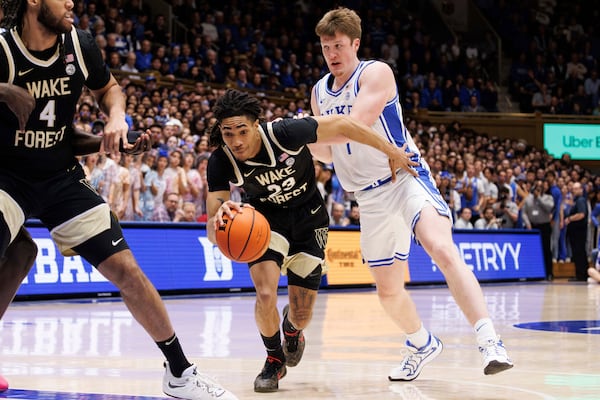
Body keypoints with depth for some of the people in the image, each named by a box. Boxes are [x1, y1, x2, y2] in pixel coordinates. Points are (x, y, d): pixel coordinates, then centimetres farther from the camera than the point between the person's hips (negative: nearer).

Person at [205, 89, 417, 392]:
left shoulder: (284, 134, -34)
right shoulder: (220, 163, -26)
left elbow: (341, 125, -22)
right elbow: (212, 233, -26)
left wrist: (392, 152, -13)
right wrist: (220, 220, -52)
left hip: (308, 217, 0)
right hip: (267, 217, 1)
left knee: (302, 316, 3)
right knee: (266, 295, -24)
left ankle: (291, 329, 45)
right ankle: (274, 359, 8)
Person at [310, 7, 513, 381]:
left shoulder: (376, 73, -10)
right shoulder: (320, 92, 11)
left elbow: (356, 124, -24)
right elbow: (328, 152, 16)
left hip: (406, 178, -7)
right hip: (371, 197, 7)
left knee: (442, 248, -32)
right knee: (388, 290, 11)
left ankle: (489, 341, -40)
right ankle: (423, 344, 39)